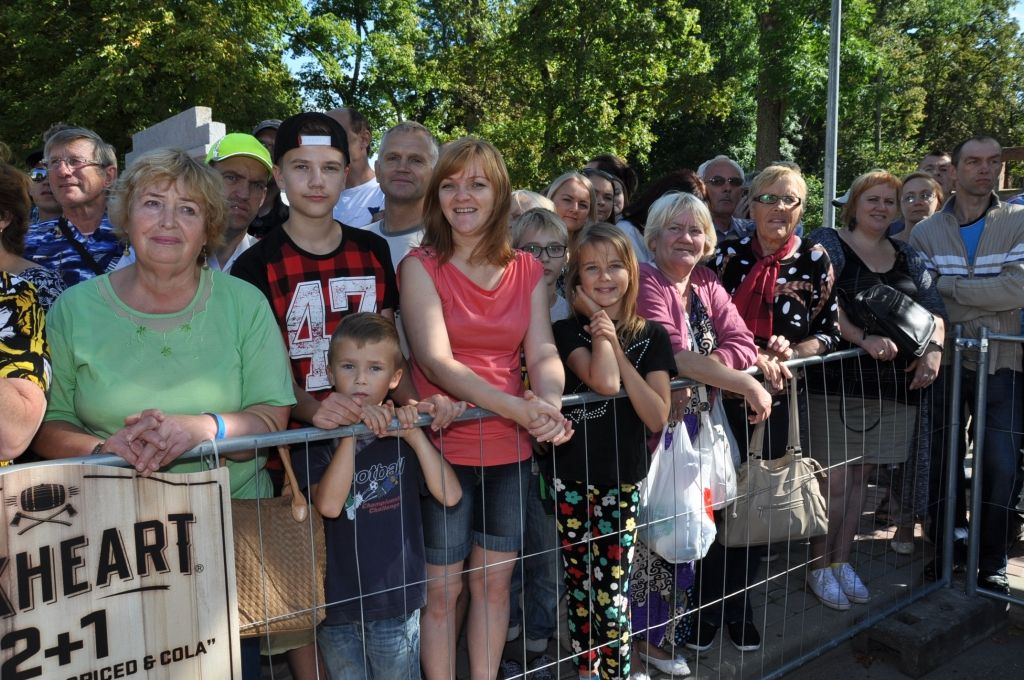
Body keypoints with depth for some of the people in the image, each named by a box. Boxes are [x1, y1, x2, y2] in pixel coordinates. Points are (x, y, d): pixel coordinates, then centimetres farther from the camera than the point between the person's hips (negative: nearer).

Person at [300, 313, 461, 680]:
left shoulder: (403, 433, -2)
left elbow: (450, 495, -13)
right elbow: (329, 505, -22)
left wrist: (415, 435, -22)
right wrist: (353, 432, -26)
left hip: (396, 600, 0)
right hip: (337, 602, 0)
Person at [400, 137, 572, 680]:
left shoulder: (527, 270, 6)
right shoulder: (421, 266, -7)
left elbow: (542, 353, -2)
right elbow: (436, 361, -18)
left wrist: (550, 402, -25)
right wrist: (519, 408, -29)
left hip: (510, 450, 4)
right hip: (444, 447, -4)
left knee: (494, 580, 16)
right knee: (442, 588, 7)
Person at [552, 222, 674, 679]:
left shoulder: (651, 336, 3)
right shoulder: (568, 331, -2)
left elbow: (657, 418, -9)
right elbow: (604, 382, -23)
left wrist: (615, 345, -14)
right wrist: (599, 326, -10)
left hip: (624, 479, 0)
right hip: (572, 477, 0)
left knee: (612, 590, 1)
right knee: (579, 586, 10)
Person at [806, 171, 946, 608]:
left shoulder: (909, 257, 17)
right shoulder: (828, 244, -2)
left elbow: (933, 309, 14)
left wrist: (934, 348, -6)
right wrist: (864, 338, -27)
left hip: (894, 385, 6)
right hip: (838, 379, -5)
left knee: (860, 474, 13)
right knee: (833, 477, -2)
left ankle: (842, 560, 26)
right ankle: (819, 567, 13)